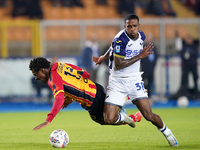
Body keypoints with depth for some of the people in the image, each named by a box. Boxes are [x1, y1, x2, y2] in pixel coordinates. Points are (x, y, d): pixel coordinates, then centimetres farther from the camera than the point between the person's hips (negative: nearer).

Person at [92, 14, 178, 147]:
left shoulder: (141, 36, 1)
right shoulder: (120, 39, -19)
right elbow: (117, 65, -23)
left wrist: (104, 57, 21)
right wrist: (140, 56, -23)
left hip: (135, 80, 4)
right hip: (117, 82, -4)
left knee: (149, 115, -7)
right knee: (109, 119, -15)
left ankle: (166, 131, 21)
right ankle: (122, 117, 20)